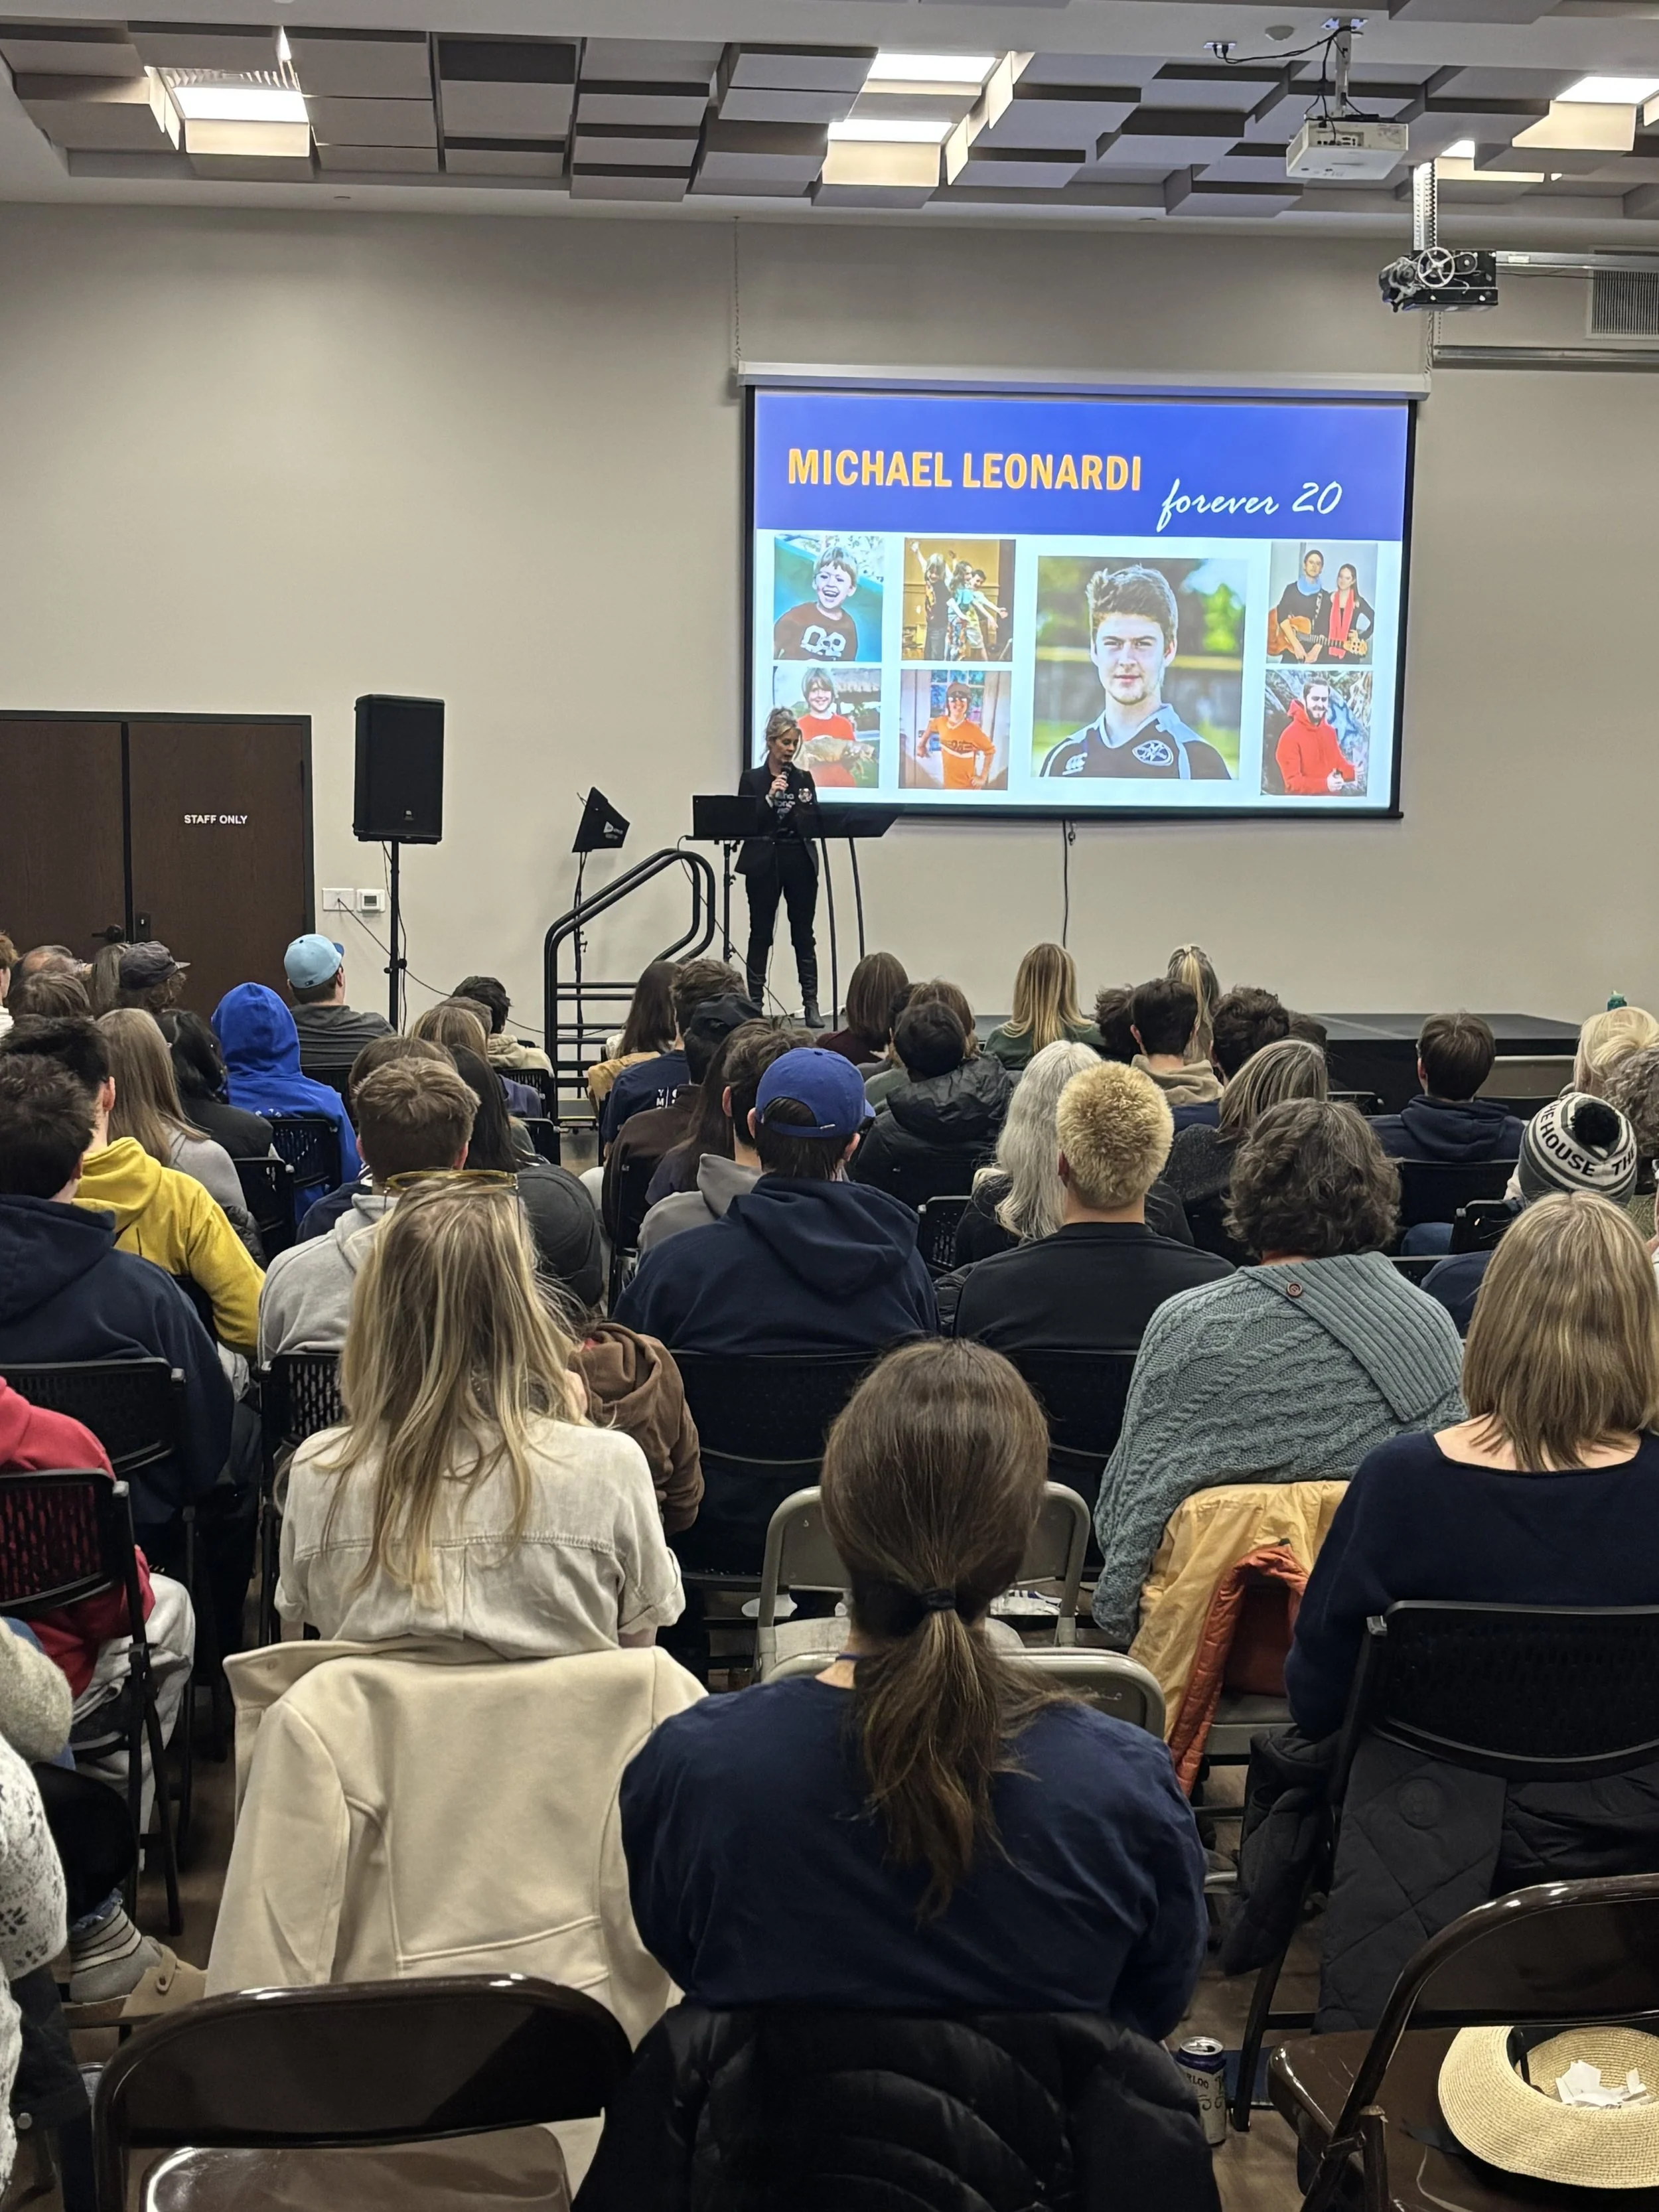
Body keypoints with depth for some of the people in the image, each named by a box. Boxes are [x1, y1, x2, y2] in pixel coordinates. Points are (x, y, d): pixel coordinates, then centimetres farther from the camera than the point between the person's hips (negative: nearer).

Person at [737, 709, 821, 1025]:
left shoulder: (804, 779, 10)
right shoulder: (752, 779, 2)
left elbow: (815, 824, 8)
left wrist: (807, 805, -11)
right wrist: (770, 797, -15)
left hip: (800, 863, 2)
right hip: (763, 864, -2)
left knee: (804, 934, 3)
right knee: (761, 934, 2)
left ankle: (811, 1004, 4)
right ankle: (755, 1004, 7)